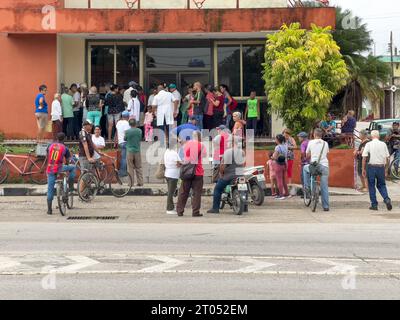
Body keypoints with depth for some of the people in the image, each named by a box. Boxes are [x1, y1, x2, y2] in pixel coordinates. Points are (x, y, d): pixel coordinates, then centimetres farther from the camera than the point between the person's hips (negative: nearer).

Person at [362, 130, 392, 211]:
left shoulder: (368, 144, -2)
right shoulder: (383, 144, 5)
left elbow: (364, 158, -7)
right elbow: (387, 158, 5)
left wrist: (363, 169, -2)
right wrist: (386, 169, 14)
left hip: (371, 167, -2)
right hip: (381, 167, 2)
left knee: (371, 186, 8)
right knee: (381, 185, 16)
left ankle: (374, 205, 9)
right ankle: (387, 199, -7)